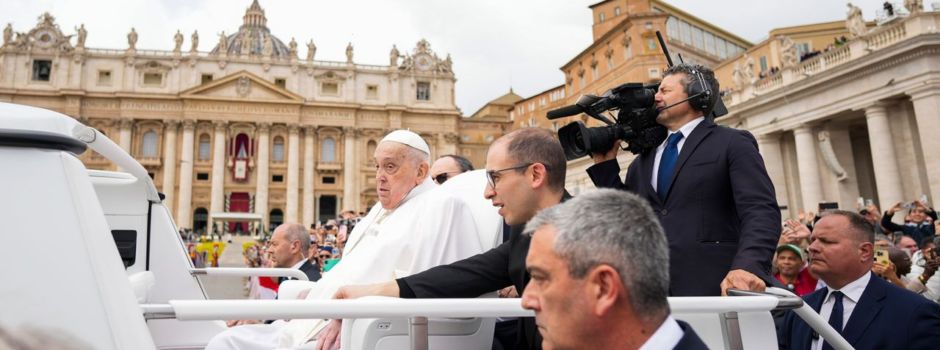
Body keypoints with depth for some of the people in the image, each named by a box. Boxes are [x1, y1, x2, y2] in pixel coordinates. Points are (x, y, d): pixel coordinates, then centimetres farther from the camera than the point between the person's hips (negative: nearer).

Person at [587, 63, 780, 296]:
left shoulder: (733, 143, 3)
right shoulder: (644, 159, 20)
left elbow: (761, 211, -9)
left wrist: (748, 266, -27)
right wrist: (606, 164, 13)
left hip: (712, 286, -4)